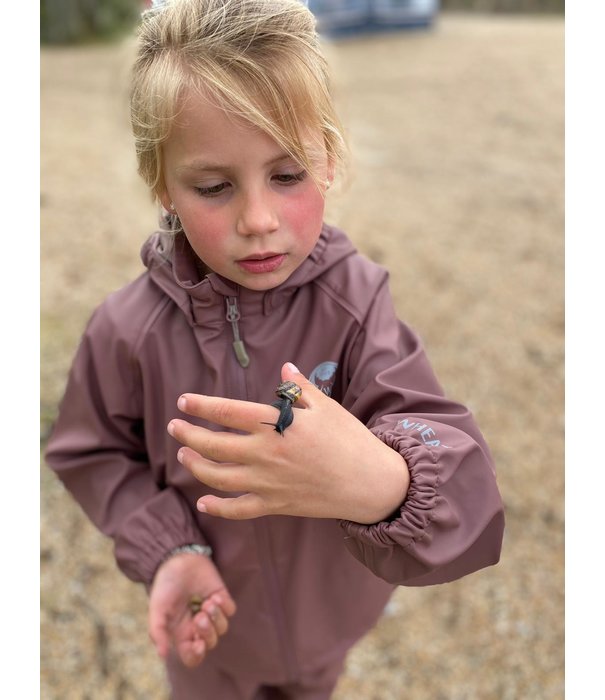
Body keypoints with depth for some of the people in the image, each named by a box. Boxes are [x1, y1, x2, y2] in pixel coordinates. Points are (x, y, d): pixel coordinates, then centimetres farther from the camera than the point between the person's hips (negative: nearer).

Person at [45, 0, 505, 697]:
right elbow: (93, 453, -7)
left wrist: (387, 485, -58)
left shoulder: (357, 299, -27)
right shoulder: (128, 328, -24)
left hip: (330, 602, 1)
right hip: (214, 613, 0)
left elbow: (451, 449, -34)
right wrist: (165, 550, -21)